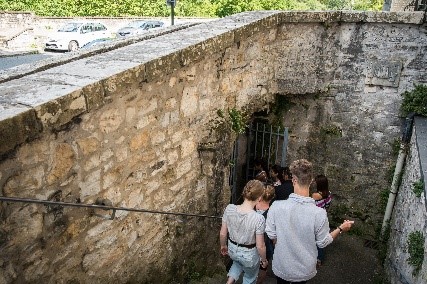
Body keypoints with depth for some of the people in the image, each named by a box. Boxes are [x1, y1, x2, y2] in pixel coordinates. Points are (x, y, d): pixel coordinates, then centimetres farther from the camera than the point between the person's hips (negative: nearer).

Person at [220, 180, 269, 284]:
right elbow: (260, 246, -20)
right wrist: (264, 259, 0)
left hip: (232, 249, 4)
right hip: (249, 254, -3)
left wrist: (223, 246, 12)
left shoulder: (229, 208, -21)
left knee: (238, 262, 39)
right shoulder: (258, 218, -32)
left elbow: (222, 233, -8)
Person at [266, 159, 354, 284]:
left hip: (281, 267, 0)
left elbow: (271, 235, -10)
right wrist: (341, 229, 7)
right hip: (304, 271, 0)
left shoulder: (276, 206, -24)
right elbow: (323, 242, -9)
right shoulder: (319, 213, -25)